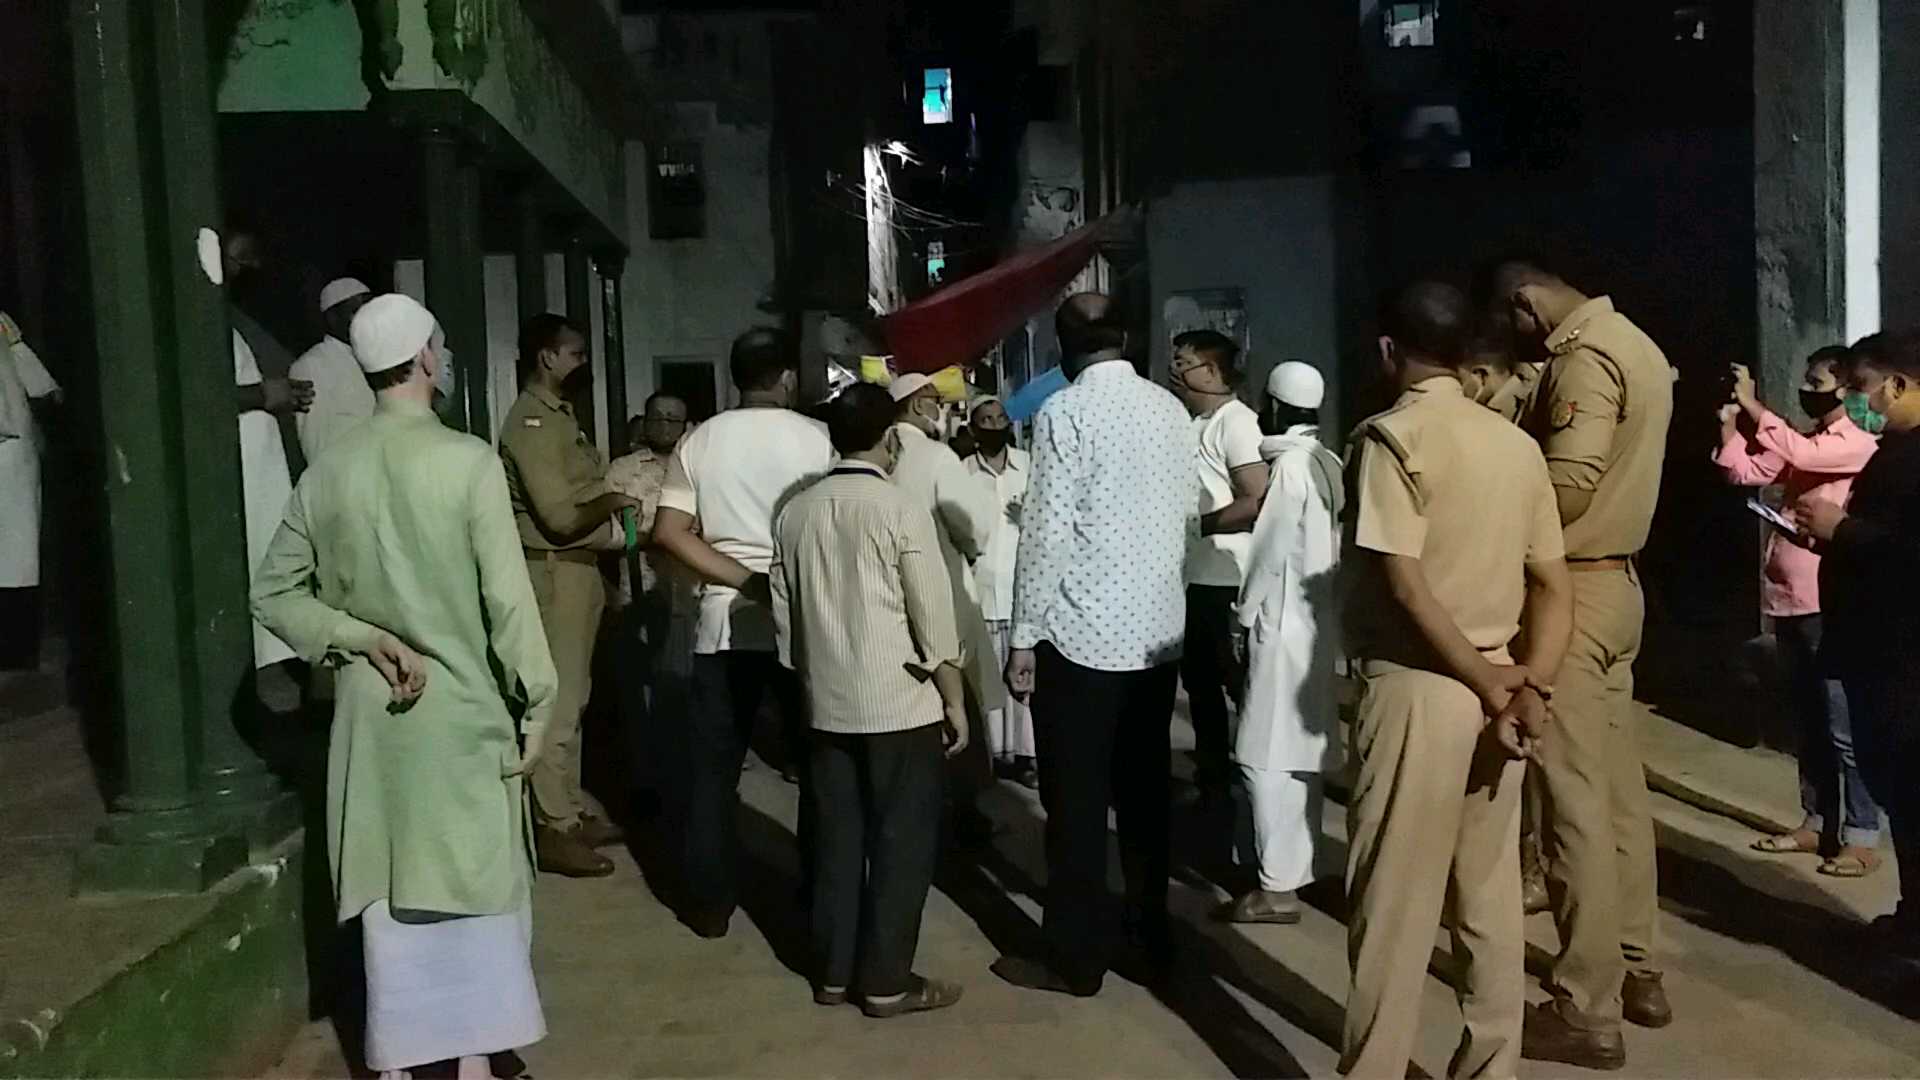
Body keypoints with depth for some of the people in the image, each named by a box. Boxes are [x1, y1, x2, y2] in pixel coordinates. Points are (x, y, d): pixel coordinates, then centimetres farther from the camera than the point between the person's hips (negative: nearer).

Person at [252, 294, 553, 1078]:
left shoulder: (325, 472, 1)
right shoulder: (467, 460, -13)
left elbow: (273, 595, 5)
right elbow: (508, 597, -13)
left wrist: (363, 639, 0)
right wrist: (535, 700, -5)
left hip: (369, 711, 4)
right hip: (461, 707, -4)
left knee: (386, 891, 13)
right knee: (474, 885, 9)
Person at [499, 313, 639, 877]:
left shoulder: (558, 414, 16)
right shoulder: (531, 421, -15)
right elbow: (560, 516, -22)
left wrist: (608, 508, -1)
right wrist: (610, 504, -5)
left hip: (577, 568, 10)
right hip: (553, 572, -10)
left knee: (572, 697, 15)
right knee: (557, 701, -6)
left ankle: (571, 811, 25)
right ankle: (553, 831, 0)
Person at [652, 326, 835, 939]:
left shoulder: (700, 440, 5)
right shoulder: (816, 437, -3)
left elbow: (668, 532, -5)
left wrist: (745, 580, -8)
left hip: (723, 620, 2)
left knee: (713, 765, 9)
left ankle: (710, 901, 13)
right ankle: (820, 891, 18)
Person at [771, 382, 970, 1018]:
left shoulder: (794, 513, 6)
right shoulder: (900, 508, -11)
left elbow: (784, 613, 12)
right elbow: (933, 615, -12)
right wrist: (955, 700, -5)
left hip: (827, 704, 6)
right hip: (901, 703, -6)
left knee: (837, 841, 13)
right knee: (901, 844, 4)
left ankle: (832, 972, 21)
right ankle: (886, 983, 10)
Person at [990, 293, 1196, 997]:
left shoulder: (1064, 413, -11)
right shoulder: (1171, 409, 7)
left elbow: (1046, 532, -15)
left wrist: (1023, 636, -10)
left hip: (1082, 632, -6)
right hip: (1160, 628, 6)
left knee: (1076, 801, 3)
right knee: (1144, 787, 17)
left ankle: (1076, 959, 11)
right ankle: (1149, 926, 29)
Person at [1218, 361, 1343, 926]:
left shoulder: (1289, 465, -14)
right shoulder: (1328, 464, 9)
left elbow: (1270, 550, -14)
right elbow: (1327, 547, 11)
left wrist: (1244, 614, -3)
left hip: (1284, 625, -9)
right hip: (1317, 622, 9)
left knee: (1268, 757, -5)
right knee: (1300, 754, 14)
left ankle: (1278, 886, -2)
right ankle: (1295, 867, 23)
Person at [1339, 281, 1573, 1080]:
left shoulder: (1391, 436, -9)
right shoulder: (1517, 444, 10)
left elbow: (1407, 587, -17)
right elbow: (1555, 587, 6)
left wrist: (1491, 683, -10)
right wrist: (1528, 688, -3)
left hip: (1417, 689, -6)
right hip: (1493, 694, 6)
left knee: (1394, 904, 2)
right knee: (1490, 900, 14)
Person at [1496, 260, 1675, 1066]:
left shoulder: (1584, 358, -16)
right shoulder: (1630, 344, 16)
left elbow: (1564, 488, -24)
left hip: (1571, 590, -10)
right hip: (1615, 580, 10)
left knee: (1575, 800, -4)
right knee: (1617, 787, 15)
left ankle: (1586, 1010, 4)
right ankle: (1636, 971, 26)